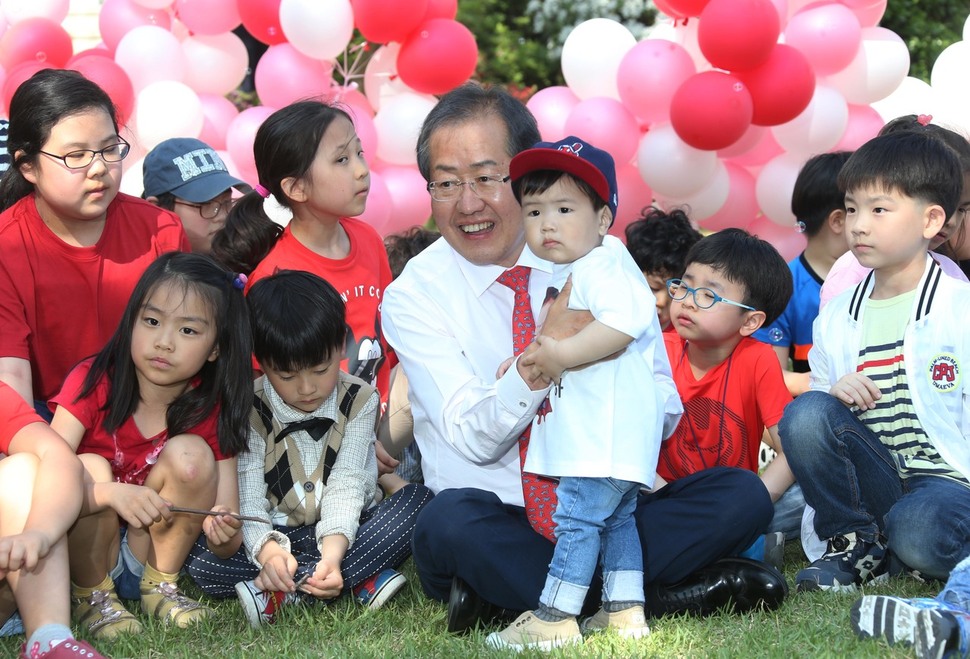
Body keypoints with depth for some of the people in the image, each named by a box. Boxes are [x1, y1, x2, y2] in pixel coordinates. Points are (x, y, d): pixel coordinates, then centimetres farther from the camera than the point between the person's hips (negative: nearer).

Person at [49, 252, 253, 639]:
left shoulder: (211, 411, -10)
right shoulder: (93, 384, -16)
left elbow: (229, 545, -12)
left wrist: (223, 533, -37)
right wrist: (113, 494, -46)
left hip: (156, 547, 1)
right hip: (84, 554, -1)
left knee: (191, 455, -22)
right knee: (89, 469, -30)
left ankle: (160, 585, -6)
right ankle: (91, 596, -9)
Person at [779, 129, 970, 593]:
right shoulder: (836, 318, 11)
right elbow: (816, 431, 13)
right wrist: (834, 395, -9)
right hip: (873, 480, 5)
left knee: (917, 535, -37)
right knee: (804, 412, -22)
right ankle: (853, 543, -5)